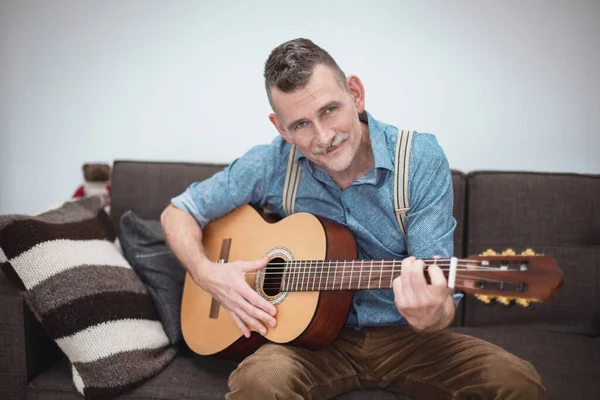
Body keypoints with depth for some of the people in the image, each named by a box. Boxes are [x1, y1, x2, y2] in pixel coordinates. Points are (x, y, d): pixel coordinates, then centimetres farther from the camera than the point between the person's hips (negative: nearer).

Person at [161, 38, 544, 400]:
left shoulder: (422, 160, -12)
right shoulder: (273, 164, -8)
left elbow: (440, 290, -14)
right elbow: (178, 212, 3)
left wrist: (433, 315, -38)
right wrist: (208, 273, -16)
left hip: (401, 336, 1)